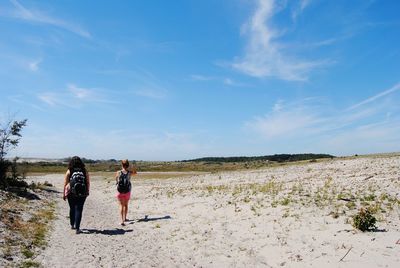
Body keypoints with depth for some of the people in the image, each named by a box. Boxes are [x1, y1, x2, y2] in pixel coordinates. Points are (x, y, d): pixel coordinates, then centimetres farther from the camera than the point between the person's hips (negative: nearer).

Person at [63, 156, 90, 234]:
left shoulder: (69, 172, -4)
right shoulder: (84, 171, -2)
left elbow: (65, 184, -3)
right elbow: (88, 183, 1)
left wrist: (64, 194, 6)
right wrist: (87, 191, 14)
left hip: (71, 194, 1)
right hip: (82, 194, -1)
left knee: (72, 209, 20)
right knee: (79, 210, 4)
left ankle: (72, 225, 35)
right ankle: (77, 228, 0)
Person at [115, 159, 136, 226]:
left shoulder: (118, 172, -9)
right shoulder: (129, 173, -7)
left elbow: (116, 182, 5)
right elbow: (135, 172, 16)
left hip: (120, 191, -1)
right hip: (127, 191, 1)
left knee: (121, 205, 2)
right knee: (126, 205, 19)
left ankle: (122, 220, -11)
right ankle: (124, 218, 31)